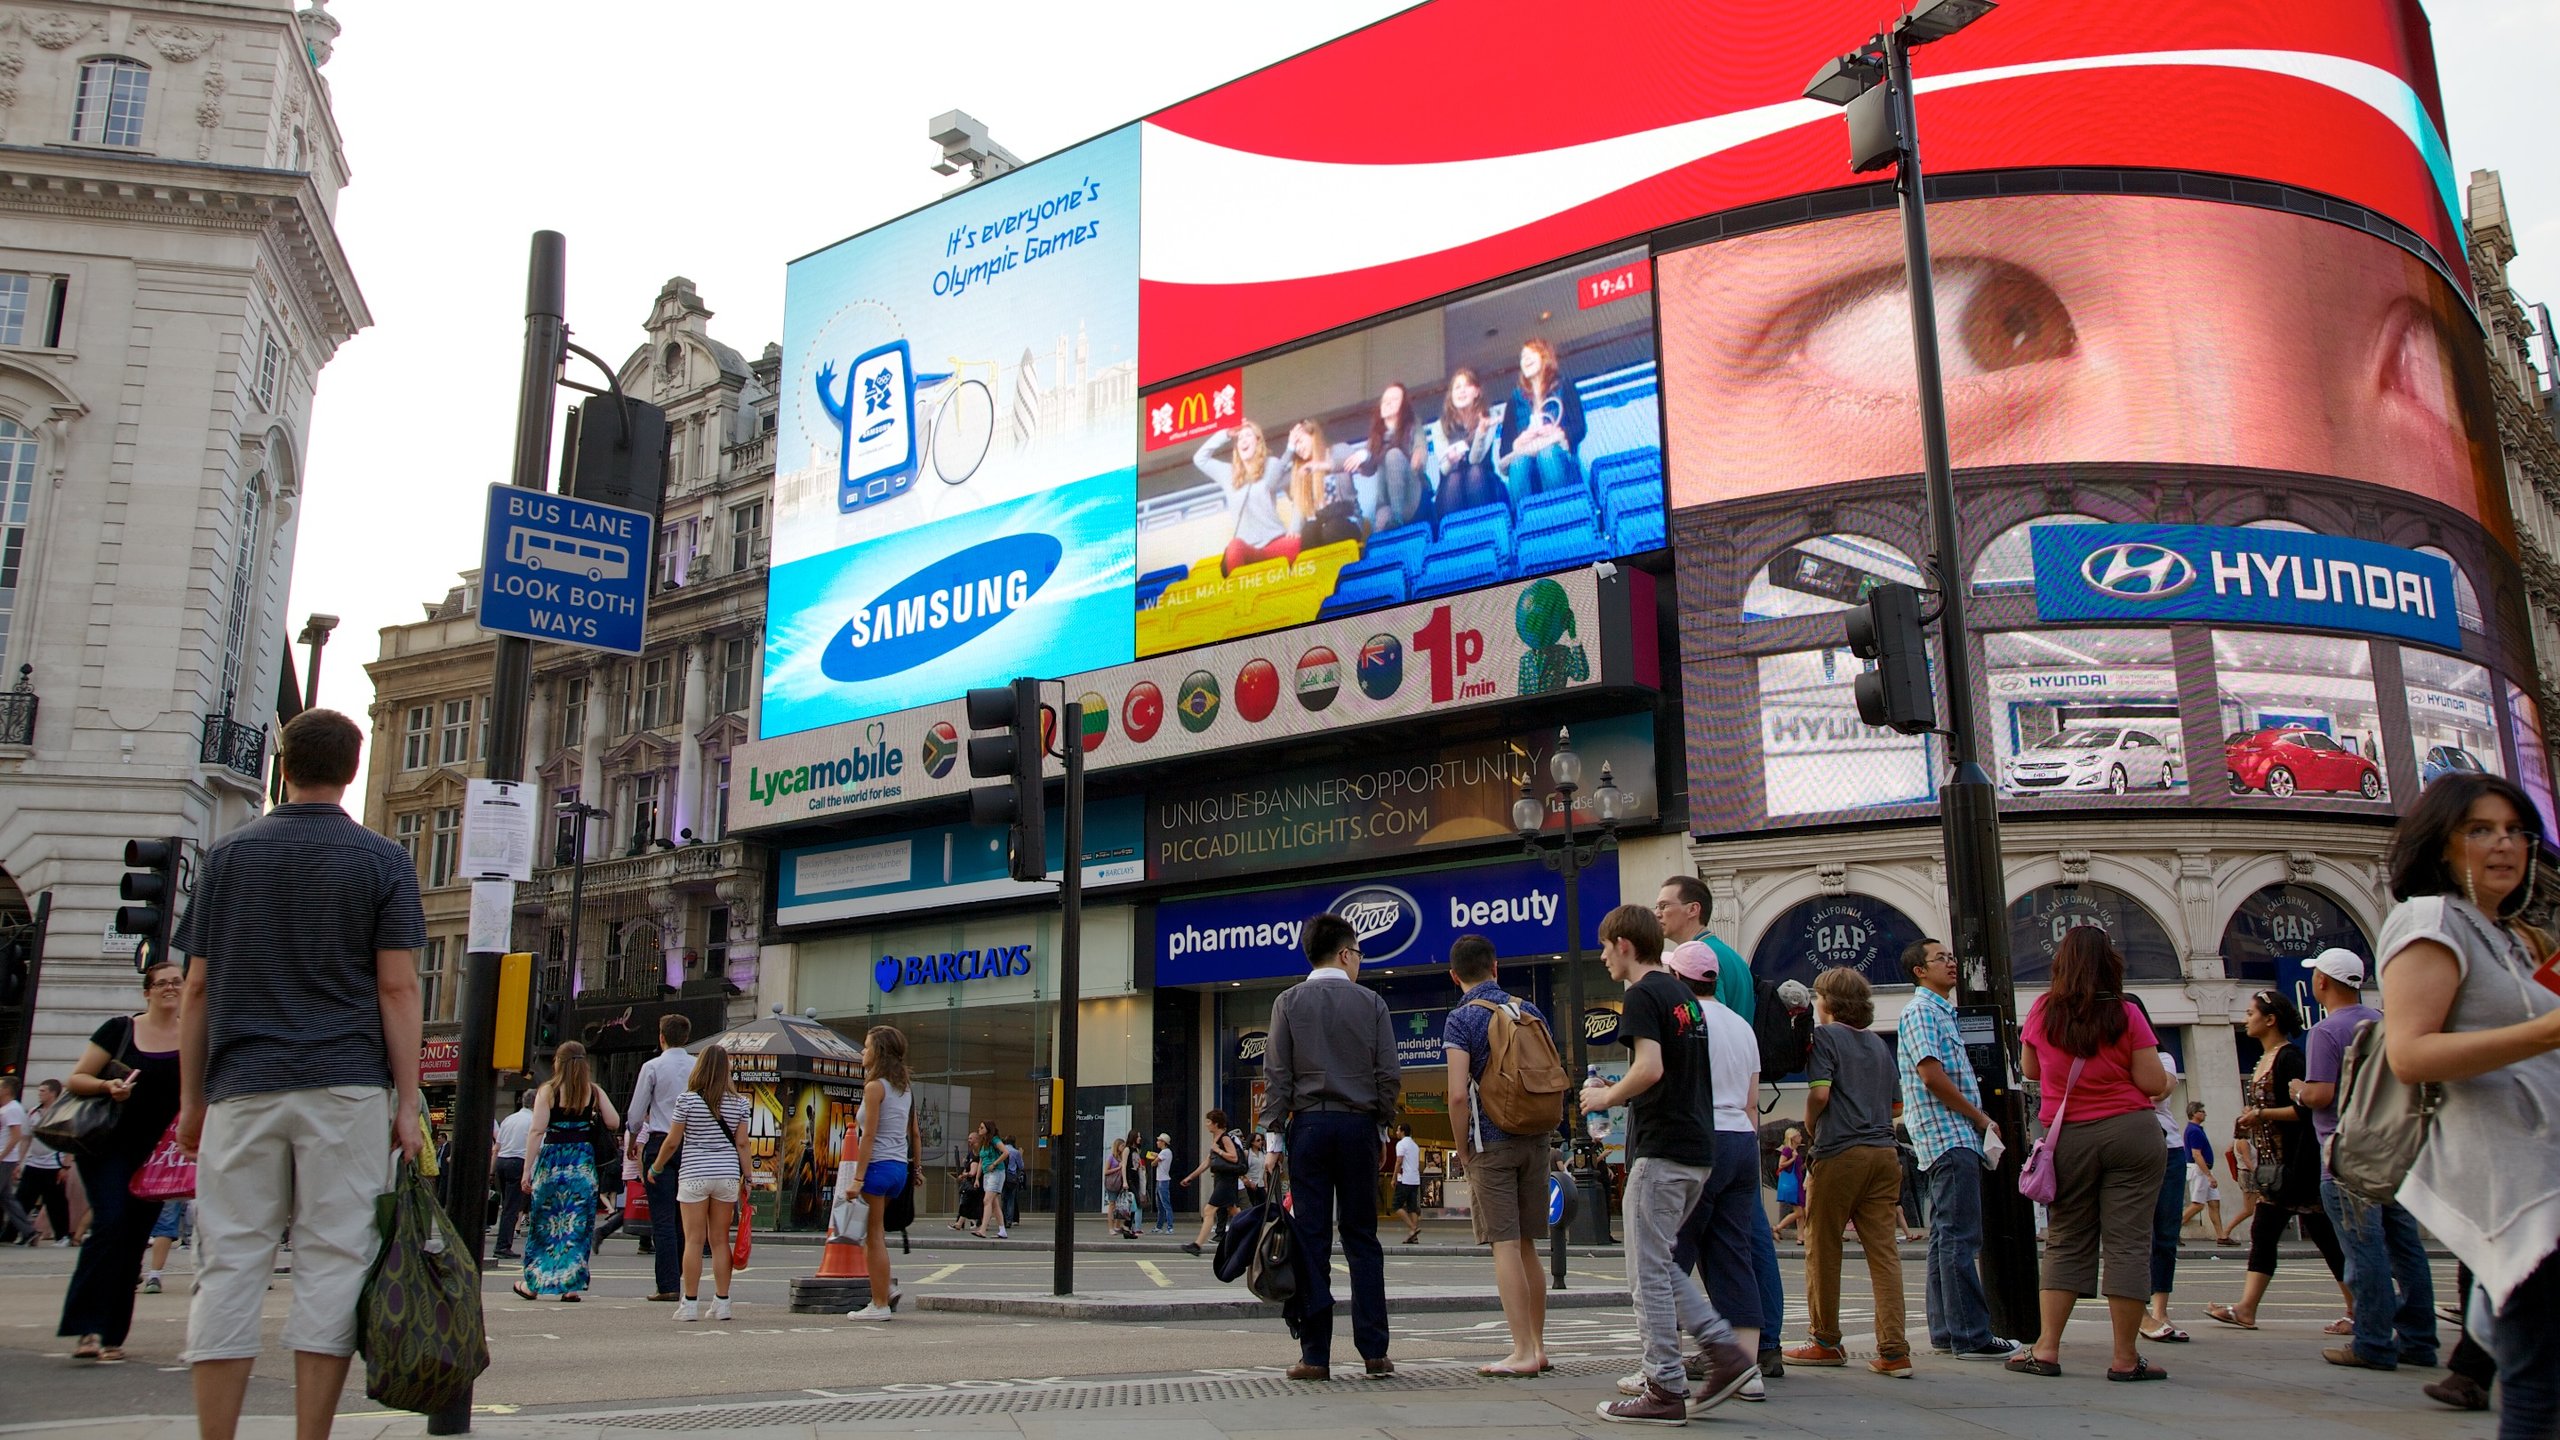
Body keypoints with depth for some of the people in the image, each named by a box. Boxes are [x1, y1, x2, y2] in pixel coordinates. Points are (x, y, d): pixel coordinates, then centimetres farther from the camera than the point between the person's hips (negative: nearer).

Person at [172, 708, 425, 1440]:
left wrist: (192, 1097, 13)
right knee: (334, 1262, 1)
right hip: (346, 1086, -2)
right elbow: (397, 988, -4)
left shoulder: (228, 853, 9)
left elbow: (199, 986, 8)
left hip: (244, 1086, 2)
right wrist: (408, 1103, -2)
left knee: (229, 1265, 6)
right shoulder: (382, 861, 1)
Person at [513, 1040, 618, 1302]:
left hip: (552, 1161, -1)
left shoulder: (548, 1091, -3)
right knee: (578, 1225, 6)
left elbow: (536, 1131, -8)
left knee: (543, 1223, 11)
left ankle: (532, 1283, 18)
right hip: (583, 1162, 1)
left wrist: (527, 1170, -7)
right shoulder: (594, 1091, 3)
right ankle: (572, 1285, 4)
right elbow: (614, 1123, -1)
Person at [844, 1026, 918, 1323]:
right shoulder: (905, 1087, 12)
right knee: (874, 1232, 21)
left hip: (878, 1165, -8)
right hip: (899, 1167, 8)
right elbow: (915, 1134, 15)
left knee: (873, 1237, 1)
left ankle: (880, 1305, 4)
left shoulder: (875, 1087, -11)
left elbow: (869, 1136, -15)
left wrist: (858, 1177, -15)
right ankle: (886, 1288, 12)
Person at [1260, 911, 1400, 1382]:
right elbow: (1389, 1076, 0)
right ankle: (1374, 1351, 4)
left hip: (1309, 1124, 0)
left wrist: (1273, 1132, 1)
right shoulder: (1371, 1002, 3)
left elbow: (1276, 1076, -3)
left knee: (1311, 1241, 1)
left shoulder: (1289, 1002, 2)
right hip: (1358, 1125, 1)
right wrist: (1379, 1122, 13)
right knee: (1362, 1239, 6)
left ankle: (1315, 1355, 1)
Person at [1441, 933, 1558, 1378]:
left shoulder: (1461, 1019, -8)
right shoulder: (1530, 1012, 9)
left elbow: (1459, 1095, -16)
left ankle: (1522, 1353, -3)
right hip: (1537, 1141, 6)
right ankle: (1539, 1347, 17)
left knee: (1505, 1246, -3)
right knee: (1527, 1247, 13)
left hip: (1492, 1143, -5)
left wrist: (1462, 1152, -5)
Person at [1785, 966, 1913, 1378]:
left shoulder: (1825, 1036, -1)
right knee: (1883, 1251, 2)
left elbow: (1819, 1093, -11)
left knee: (1822, 1249, 5)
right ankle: (1893, 1351, -5)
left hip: (1840, 1152, -6)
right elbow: (1890, 1101, 20)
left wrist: (1809, 1126, 5)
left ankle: (1826, 1342, 12)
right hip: (1884, 1151, 6)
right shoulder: (1879, 1044, 19)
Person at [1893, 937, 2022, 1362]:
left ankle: (1945, 1332, 13)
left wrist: (1978, 1121, 12)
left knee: (1947, 1237, 10)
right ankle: (1971, 1336, -12)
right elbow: (1931, 1073, -19)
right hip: (1947, 1136, -10)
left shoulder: (1942, 1012, 23)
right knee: (1960, 1238, -11)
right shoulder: (1920, 1010, -8)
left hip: (1955, 1138, 10)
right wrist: (1980, 1117, -12)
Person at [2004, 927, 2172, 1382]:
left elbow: (2029, 1069, 12)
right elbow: (2153, 1083, -7)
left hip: (2068, 1138, 2)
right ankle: (2125, 1358, 4)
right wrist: (2167, 1081, 14)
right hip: (2130, 1132, -2)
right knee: (2127, 1241, 2)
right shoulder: (2125, 1013, -7)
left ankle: (2046, 1349, 6)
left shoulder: (2043, 1010, -1)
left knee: (2066, 1243, 10)